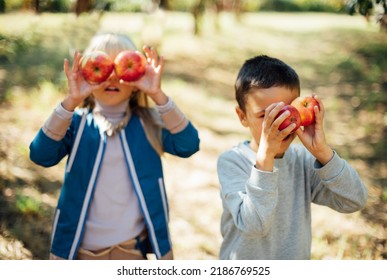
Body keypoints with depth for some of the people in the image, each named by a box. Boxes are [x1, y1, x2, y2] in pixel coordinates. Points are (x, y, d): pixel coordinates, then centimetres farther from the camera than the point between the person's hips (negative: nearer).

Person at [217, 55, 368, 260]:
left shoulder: (302, 159, -9)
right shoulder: (231, 162, -19)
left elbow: (355, 201, -16)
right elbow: (253, 225, -31)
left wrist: (322, 151, -26)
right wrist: (265, 155, -36)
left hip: (297, 256, 3)